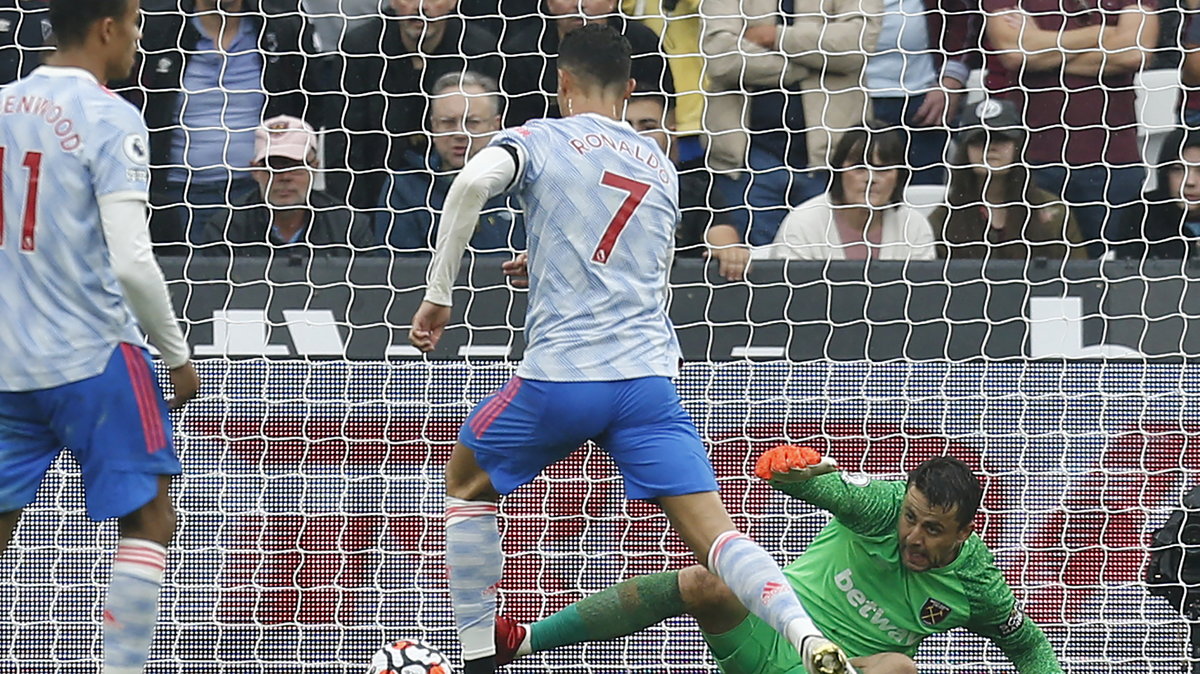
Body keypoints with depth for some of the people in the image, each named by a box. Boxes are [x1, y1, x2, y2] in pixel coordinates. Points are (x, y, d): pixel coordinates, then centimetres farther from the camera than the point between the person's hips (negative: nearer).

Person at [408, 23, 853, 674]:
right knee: (712, 530, -5)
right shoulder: (661, 168, 22)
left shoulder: (538, 139, 6)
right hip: (649, 375, 3)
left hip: (560, 376, -3)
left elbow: (474, 182, -16)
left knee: (467, 480, 24)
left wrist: (437, 295, -9)